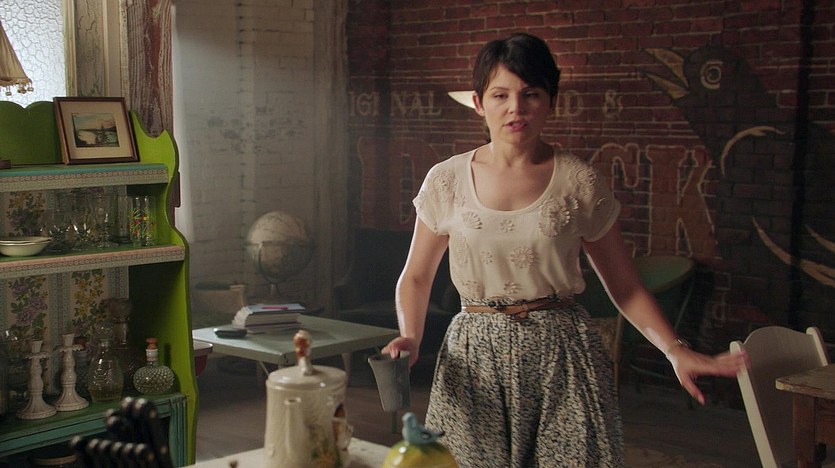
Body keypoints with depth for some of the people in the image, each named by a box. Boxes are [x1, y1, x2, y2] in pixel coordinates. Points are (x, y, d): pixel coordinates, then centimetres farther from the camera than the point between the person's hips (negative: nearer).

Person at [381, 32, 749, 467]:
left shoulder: (579, 182, -1)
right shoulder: (447, 181, 1)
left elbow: (624, 286, 3)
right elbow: (416, 277, 10)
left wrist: (676, 350, -10)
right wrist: (410, 338, -8)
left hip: (563, 354, 0)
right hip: (475, 357, 1)